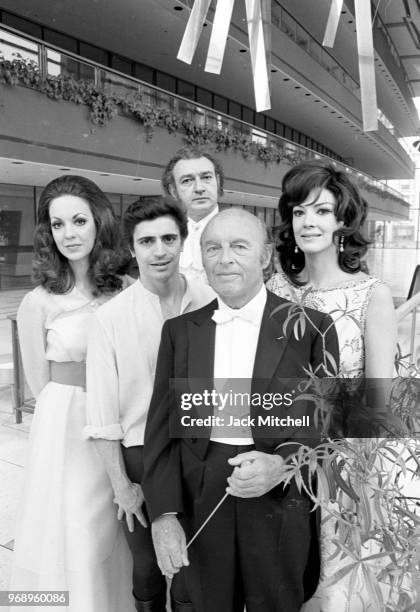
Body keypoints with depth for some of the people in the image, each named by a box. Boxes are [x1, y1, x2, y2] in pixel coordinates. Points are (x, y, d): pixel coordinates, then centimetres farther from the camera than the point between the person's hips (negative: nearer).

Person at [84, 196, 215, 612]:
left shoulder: (212, 304, -7)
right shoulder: (110, 317, -10)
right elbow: (102, 412, -7)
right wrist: (121, 485, -5)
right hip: (140, 457, 0)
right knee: (148, 571, 18)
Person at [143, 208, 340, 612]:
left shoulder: (311, 327, -4)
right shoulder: (179, 330, 3)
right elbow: (162, 426, 2)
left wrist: (283, 463, -20)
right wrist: (163, 513, -5)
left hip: (280, 509, -1)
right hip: (198, 503, 2)